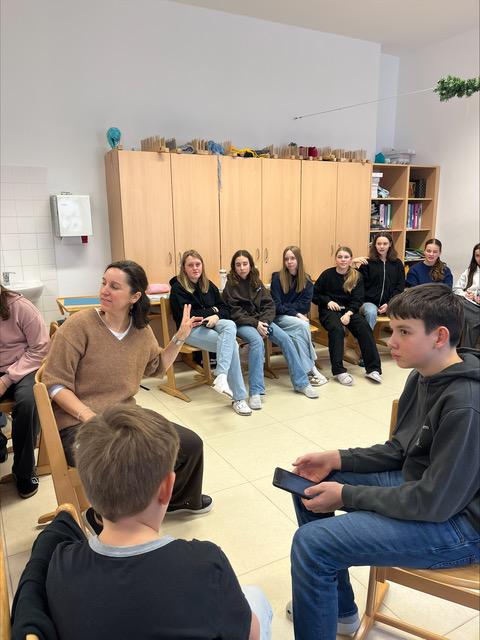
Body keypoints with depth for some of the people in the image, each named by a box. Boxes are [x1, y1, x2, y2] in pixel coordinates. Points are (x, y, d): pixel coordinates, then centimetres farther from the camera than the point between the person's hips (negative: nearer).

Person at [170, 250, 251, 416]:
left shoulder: (208, 285, 17)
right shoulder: (177, 288, -1)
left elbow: (225, 308, 12)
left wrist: (216, 316, -12)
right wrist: (212, 310, -5)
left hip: (211, 324, 5)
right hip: (192, 330, -5)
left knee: (230, 325, -34)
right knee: (231, 344, -29)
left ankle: (221, 377, -47)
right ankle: (239, 398, -31)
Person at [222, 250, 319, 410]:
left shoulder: (257, 282, 10)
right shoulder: (230, 286, -3)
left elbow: (269, 305, 4)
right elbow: (235, 312, -10)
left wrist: (264, 322, -15)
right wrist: (255, 324, -20)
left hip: (261, 320, 5)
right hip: (242, 323, -5)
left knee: (285, 339, -16)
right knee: (257, 340, -35)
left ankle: (301, 383, -6)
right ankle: (255, 391, -35)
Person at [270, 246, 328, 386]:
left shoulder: (306, 280, 7)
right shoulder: (277, 277, -2)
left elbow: (305, 306, -3)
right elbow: (276, 306, -8)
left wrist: (285, 306, -10)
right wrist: (295, 313, -18)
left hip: (297, 317, 2)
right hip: (279, 318, -2)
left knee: (298, 333, -34)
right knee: (302, 325, -32)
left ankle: (307, 370, -33)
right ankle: (310, 369, -32)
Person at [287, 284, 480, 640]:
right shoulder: (424, 376, 0)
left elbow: (435, 503, -27)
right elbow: (399, 449, 8)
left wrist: (346, 495, -19)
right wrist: (336, 459, -5)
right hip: (417, 483, 9)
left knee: (311, 544, -21)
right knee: (310, 483, 10)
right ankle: (338, 608, 24)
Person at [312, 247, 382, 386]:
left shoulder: (356, 276, 7)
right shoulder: (327, 274, 3)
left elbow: (358, 300, -2)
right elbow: (314, 295, 7)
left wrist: (348, 313, -19)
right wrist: (327, 301, -10)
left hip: (349, 310, 2)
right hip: (329, 310, -2)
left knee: (364, 326, -26)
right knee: (337, 328, -34)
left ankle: (373, 368, -24)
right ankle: (339, 370, -33)